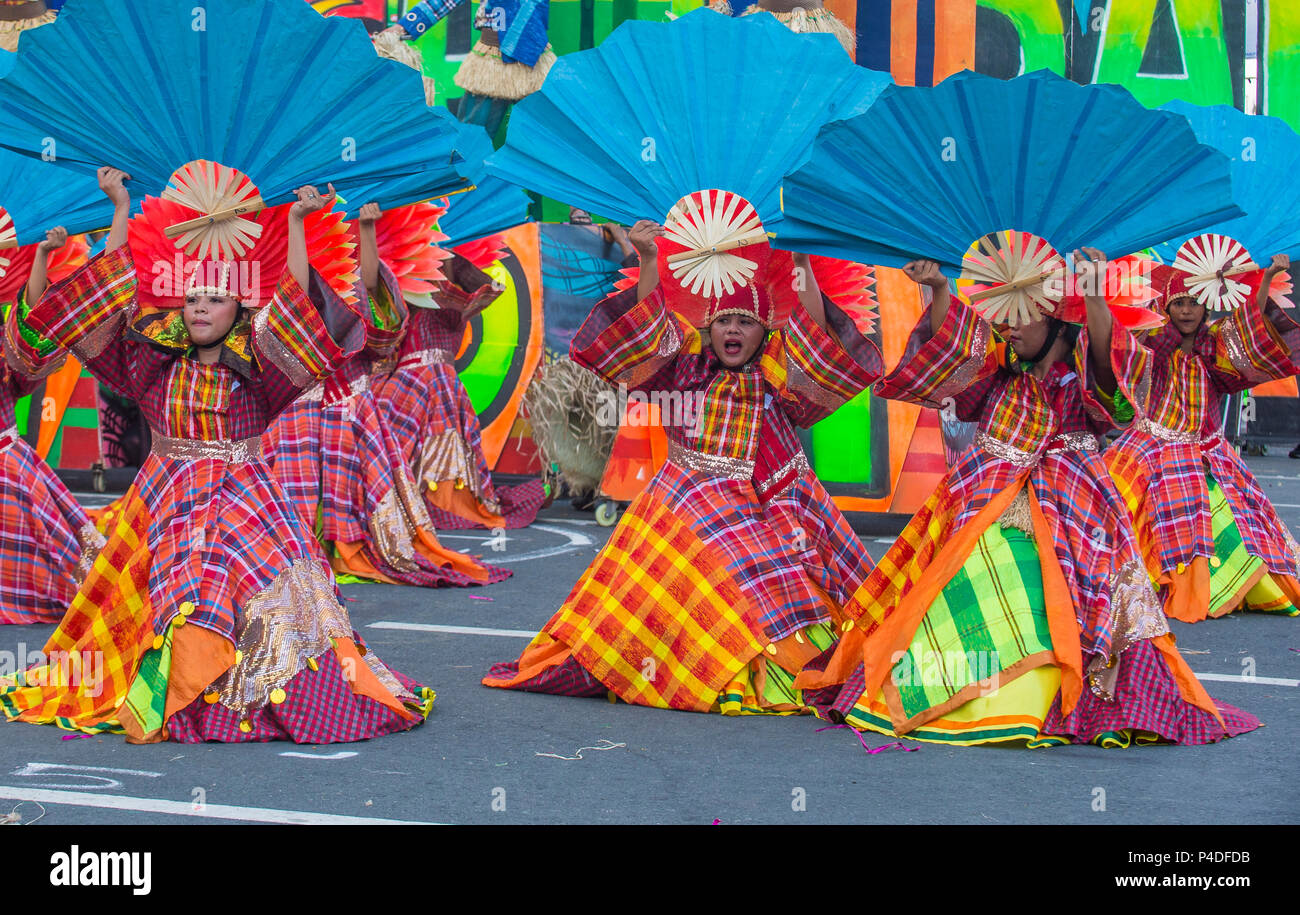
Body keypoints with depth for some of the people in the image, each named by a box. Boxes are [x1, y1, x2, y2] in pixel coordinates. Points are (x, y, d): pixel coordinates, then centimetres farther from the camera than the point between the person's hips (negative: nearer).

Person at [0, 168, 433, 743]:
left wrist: (295, 223, -17)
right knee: (180, 595, -3)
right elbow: (112, 291, 2)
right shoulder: (156, 359, 4)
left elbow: (297, 304, -13)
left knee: (269, 585, -14)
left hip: (243, 498, -2)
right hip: (168, 498, 2)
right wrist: (122, 208, 2)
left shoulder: (255, 362, -2)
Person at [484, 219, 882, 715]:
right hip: (693, 502, -1)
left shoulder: (781, 368, 7)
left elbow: (823, 344, -9)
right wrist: (648, 263, -16)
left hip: (769, 505, 1)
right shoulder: (686, 357, 9)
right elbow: (643, 330, -4)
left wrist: (804, 271, -18)